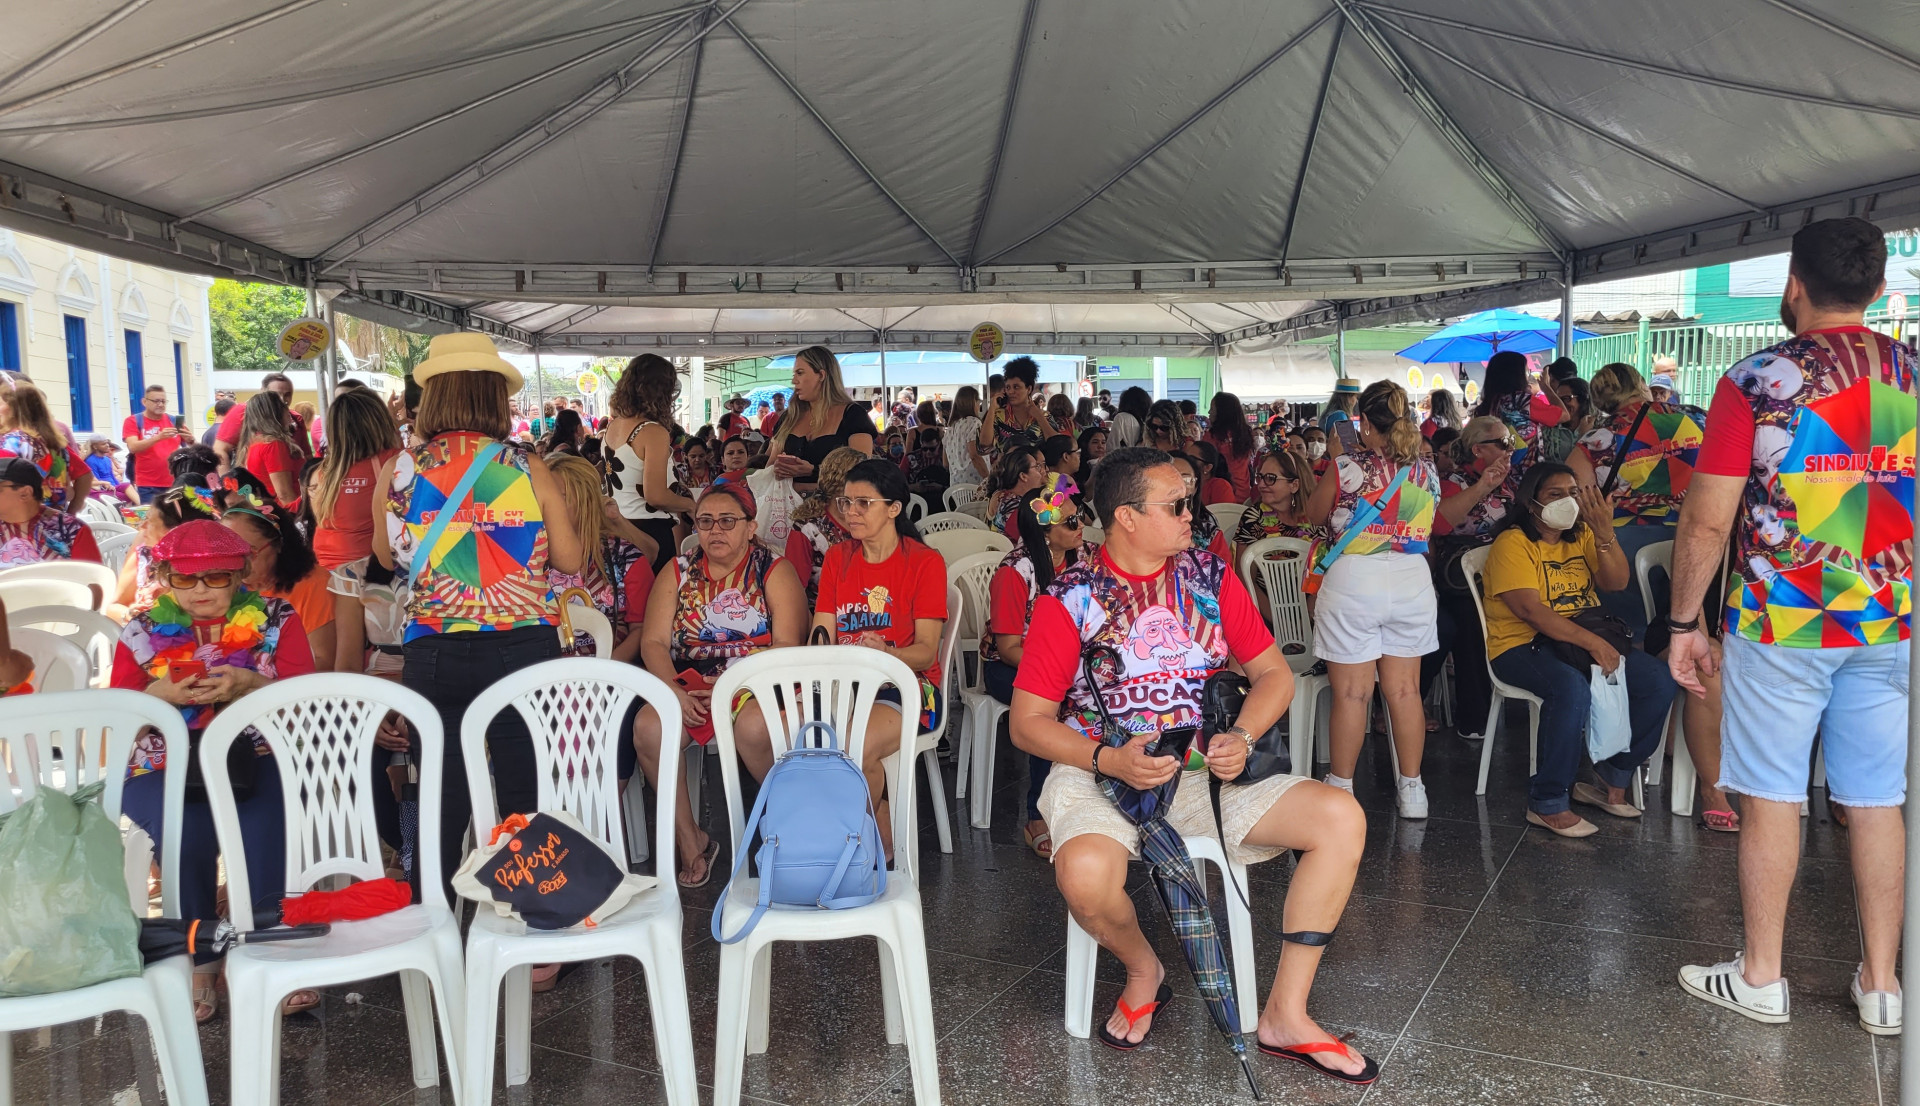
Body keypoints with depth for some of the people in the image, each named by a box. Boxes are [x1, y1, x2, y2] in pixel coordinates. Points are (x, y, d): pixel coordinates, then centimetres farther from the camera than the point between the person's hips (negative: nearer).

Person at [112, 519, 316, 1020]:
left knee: (267, 823, -33)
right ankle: (198, 958, -14)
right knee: (187, 830, -31)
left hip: (260, 758, -1)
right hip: (168, 768, 1)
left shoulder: (276, 619, 7)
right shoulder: (142, 632, 11)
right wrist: (160, 695, -11)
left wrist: (251, 685, -18)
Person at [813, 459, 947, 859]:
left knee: (857, 746, -33)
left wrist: (886, 653, -30)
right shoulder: (837, 558, 14)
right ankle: (884, 835, -11)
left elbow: (926, 651, -9)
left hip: (906, 684, -4)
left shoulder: (925, 562, -1)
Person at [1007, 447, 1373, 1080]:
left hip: (1208, 769, 4)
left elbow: (1273, 672, 10)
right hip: (1101, 772, -4)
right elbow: (1027, 722, -5)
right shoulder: (1070, 599, -6)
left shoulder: (1210, 576, 6)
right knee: (1085, 874, -36)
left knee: (1342, 820, -15)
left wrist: (1242, 736, -10)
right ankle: (1144, 970, 2)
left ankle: (1285, 1015, -4)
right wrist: (1108, 759, -20)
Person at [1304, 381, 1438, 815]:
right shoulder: (1426, 473, 3)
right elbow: (1426, 527, 15)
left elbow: (1315, 513, 5)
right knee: (1405, 689, 13)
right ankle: (1411, 788, 21)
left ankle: (1341, 790, 13)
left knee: (1351, 694, 3)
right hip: (1412, 582, 4)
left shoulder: (1347, 467, -11)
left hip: (1353, 581, -4)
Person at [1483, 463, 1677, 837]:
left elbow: (1617, 582, -2)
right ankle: (1547, 804, -22)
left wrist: (1604, 532, -17)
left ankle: (1611, 781, 5)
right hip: (1523, 646, -7)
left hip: (1591, 635, 7)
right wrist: (1591, 642, -27)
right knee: (1572, 689, -36)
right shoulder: (1512, 544, -8)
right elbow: (1530, 609, -20)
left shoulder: (1581, 536, 13)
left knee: (1659, 683, -12)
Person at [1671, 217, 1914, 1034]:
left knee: (1772, 798, 4)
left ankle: (1760, 978, 15)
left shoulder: (1755, 382, -10)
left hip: (1780, 625, -4)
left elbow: (1707, 520, -11)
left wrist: (1683, 622, -2)